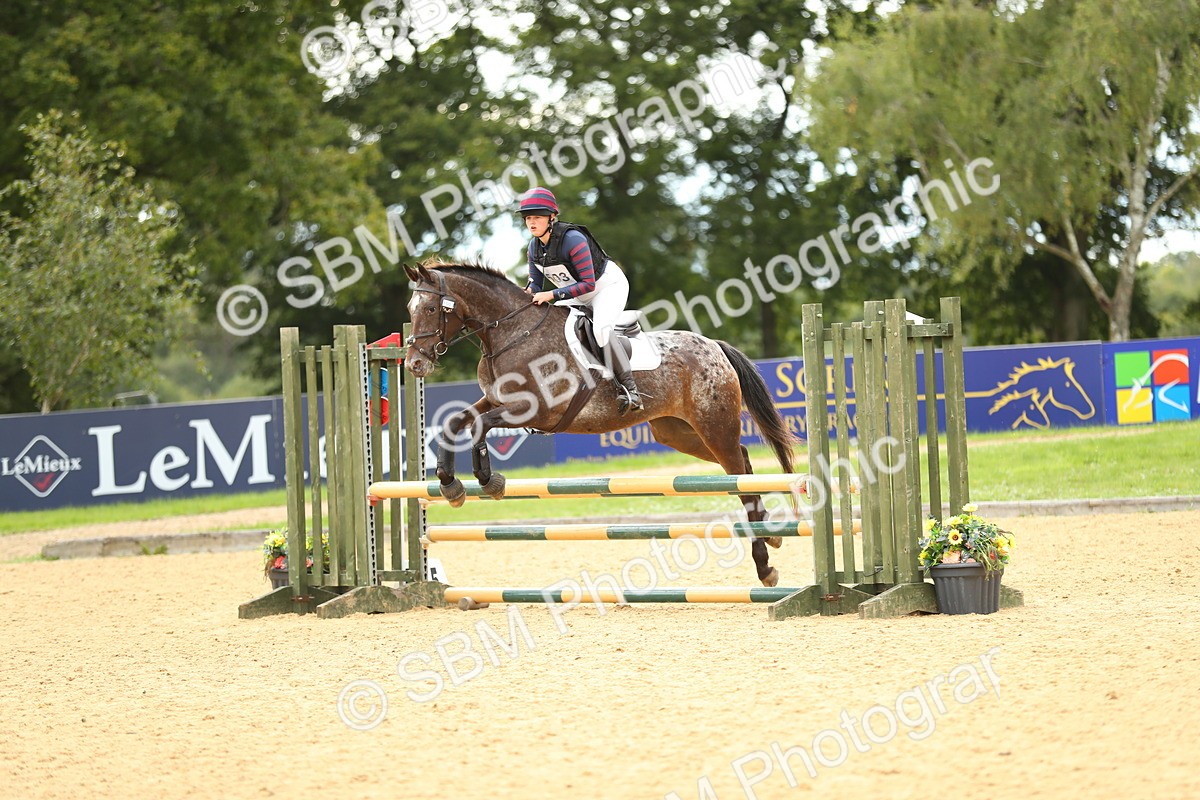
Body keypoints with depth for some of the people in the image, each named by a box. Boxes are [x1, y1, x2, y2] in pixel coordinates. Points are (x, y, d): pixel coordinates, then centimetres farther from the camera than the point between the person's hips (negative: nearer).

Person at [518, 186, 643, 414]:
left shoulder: (573, 239, -32)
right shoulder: (534, 247, -8)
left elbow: (588, 284, -33)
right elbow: (535, 284, 2)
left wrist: (552, 295, -38)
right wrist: (528, 293, -22)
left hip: (609, 285, -9)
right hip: (578, 295, 9)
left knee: (601, 329, -31)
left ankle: (629, 390, -27)